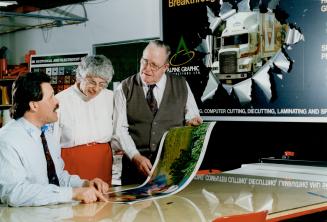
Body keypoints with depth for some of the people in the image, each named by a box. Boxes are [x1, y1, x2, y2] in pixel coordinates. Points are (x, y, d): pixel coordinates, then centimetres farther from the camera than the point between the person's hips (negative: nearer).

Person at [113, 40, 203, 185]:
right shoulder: (124, 89, 3)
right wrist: (136, 156, -15)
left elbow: (193, 116, 15)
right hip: (135, 164, -1)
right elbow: (120, 129, -3)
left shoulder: (181, 86, 7)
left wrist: (192, 120, -9)